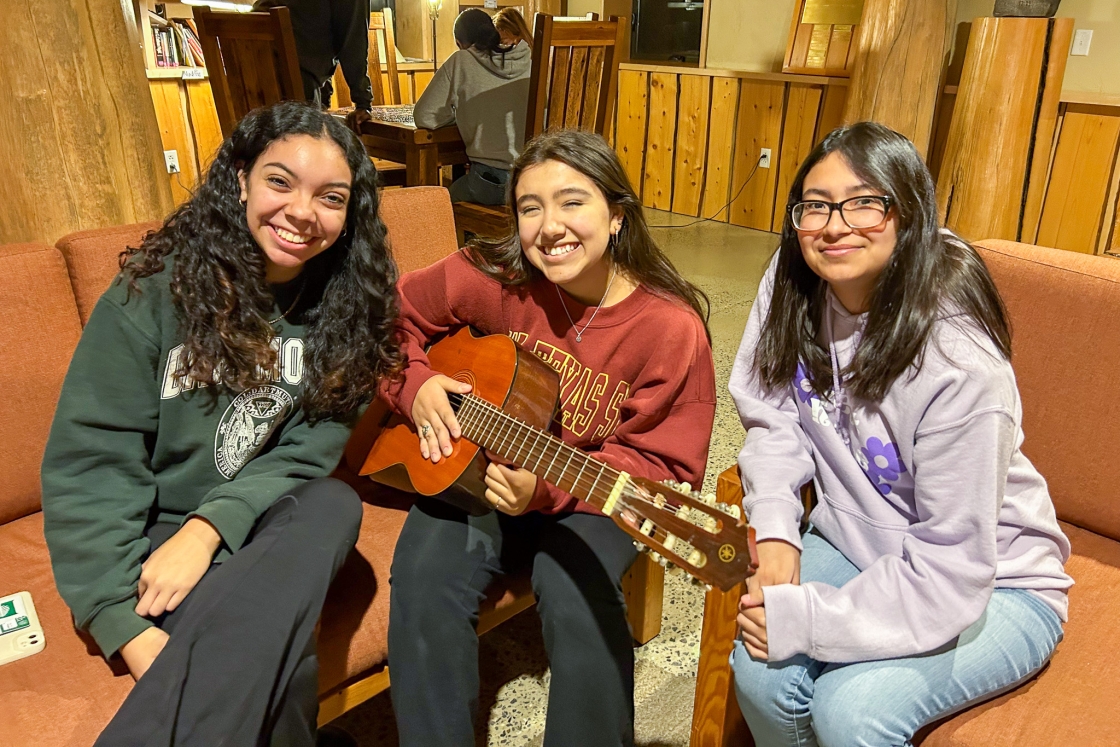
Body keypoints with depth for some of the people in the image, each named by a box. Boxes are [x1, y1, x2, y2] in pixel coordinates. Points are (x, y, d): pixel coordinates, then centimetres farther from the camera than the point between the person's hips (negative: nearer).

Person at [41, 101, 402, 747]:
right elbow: (87, 465, -13)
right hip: (149, 529, -4)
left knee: (334, 505, -32)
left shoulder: (345, 304, -1)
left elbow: (309, 452, -6)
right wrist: (132, 631, -23)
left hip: (255, 527, 4)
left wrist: (209, 526, -24)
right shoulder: (155, 291, -10)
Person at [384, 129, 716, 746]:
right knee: (423, 579, -24)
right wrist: (414, 383, -12)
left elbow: (666, 466, -12)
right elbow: (392, 314, 7)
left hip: (589, 499, -2)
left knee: (576, 598, -30)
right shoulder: (494, 279, -10)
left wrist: (548, 486, -24)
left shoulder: (672, 329, -16)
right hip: (477, 469, 2)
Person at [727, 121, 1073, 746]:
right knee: (760, 673, -18)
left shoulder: (962, 365, -30)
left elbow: (948, 576, -26)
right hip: (853, 546, 5)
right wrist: (774, 529, -18)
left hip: (991, 584, -4)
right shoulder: (795, 285, -13)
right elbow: (774, 419, -3)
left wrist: (806, 619, -25)